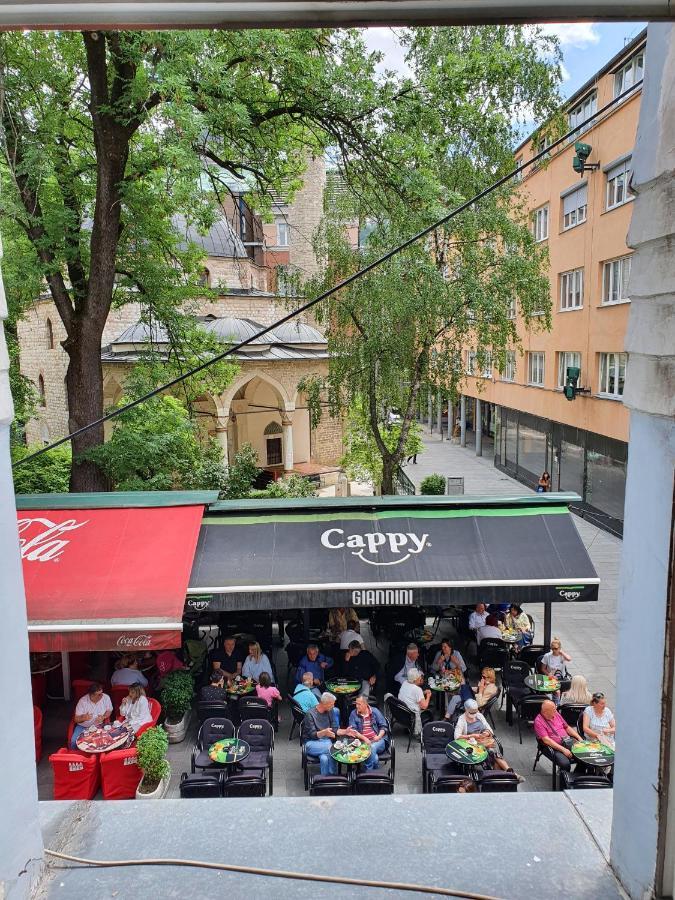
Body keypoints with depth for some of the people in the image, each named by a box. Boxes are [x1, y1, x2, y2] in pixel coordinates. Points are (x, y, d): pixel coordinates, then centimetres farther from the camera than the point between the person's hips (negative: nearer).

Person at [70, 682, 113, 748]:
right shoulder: (82, 701, -17)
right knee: (74, 742, -26)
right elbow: (76, 719, -11)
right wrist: (83, 718, -34)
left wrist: (103, 717, -17)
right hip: (83, 726, 0)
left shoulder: (106, 698, -13)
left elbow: (109, 710, 5)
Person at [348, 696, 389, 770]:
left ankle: (368, 772, -18)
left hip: (377, 740, 1)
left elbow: (383, 726, 8)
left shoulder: (375, 711, 8)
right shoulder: (353, 714, 6)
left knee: (372, 747, -33)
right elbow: (353, 730, -2)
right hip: (362, 741, -1)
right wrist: (364, 738, -16)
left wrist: (379, 736, -10)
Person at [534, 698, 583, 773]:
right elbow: (546, 740, -19)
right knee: (565, 763, -32)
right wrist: (563, 749, -25)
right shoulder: (538, 721, -12)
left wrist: (580, 739, 7)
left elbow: (567, 727, 19)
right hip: (553, 746, -6)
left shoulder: (556, 714, 8)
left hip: (568, 741, 6)